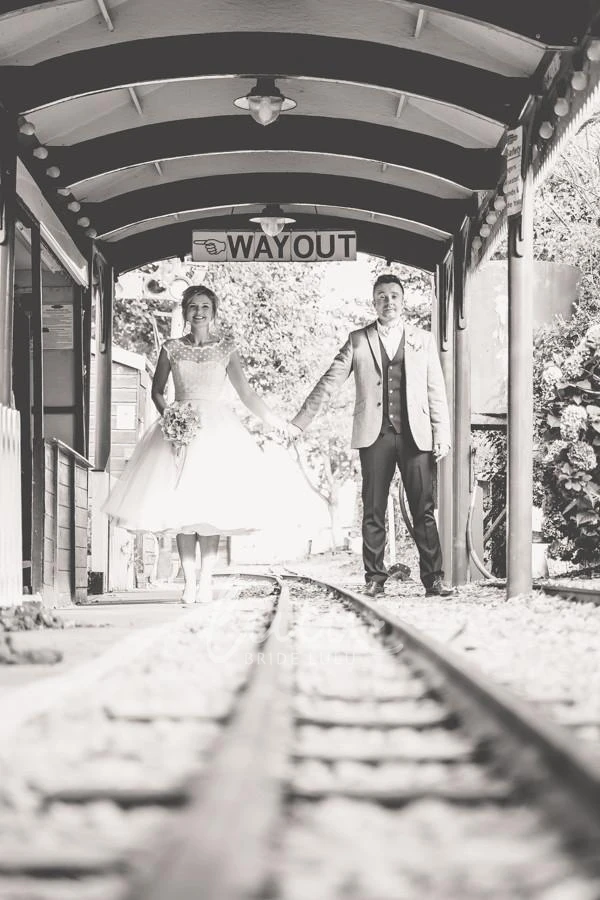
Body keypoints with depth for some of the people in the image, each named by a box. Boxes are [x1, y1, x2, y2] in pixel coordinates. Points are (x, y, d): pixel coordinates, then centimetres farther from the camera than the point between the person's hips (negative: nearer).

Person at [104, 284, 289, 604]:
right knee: (181, 507, -5)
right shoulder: (171, 348, 7)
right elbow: (157, 391, 12)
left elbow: (246, 392, 7)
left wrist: (274, 421, 3)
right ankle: (189, 582, -2)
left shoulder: (225, 348, 5)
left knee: (210, 506, -7)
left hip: (216, 429, -1)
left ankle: (206, 581, -3)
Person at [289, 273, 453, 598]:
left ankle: (433, 578, 0)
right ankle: (375, 579, 7)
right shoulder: (358, 340, 9)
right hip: (375, 436, 0)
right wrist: (299, 423, -2)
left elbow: (436, 392, 11)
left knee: (424, 510, -3)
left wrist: (442, 434, 2)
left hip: (415, 435, 0)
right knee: (373, 512, 2)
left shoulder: (423, 340, 11)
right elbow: (328, 383, 5)